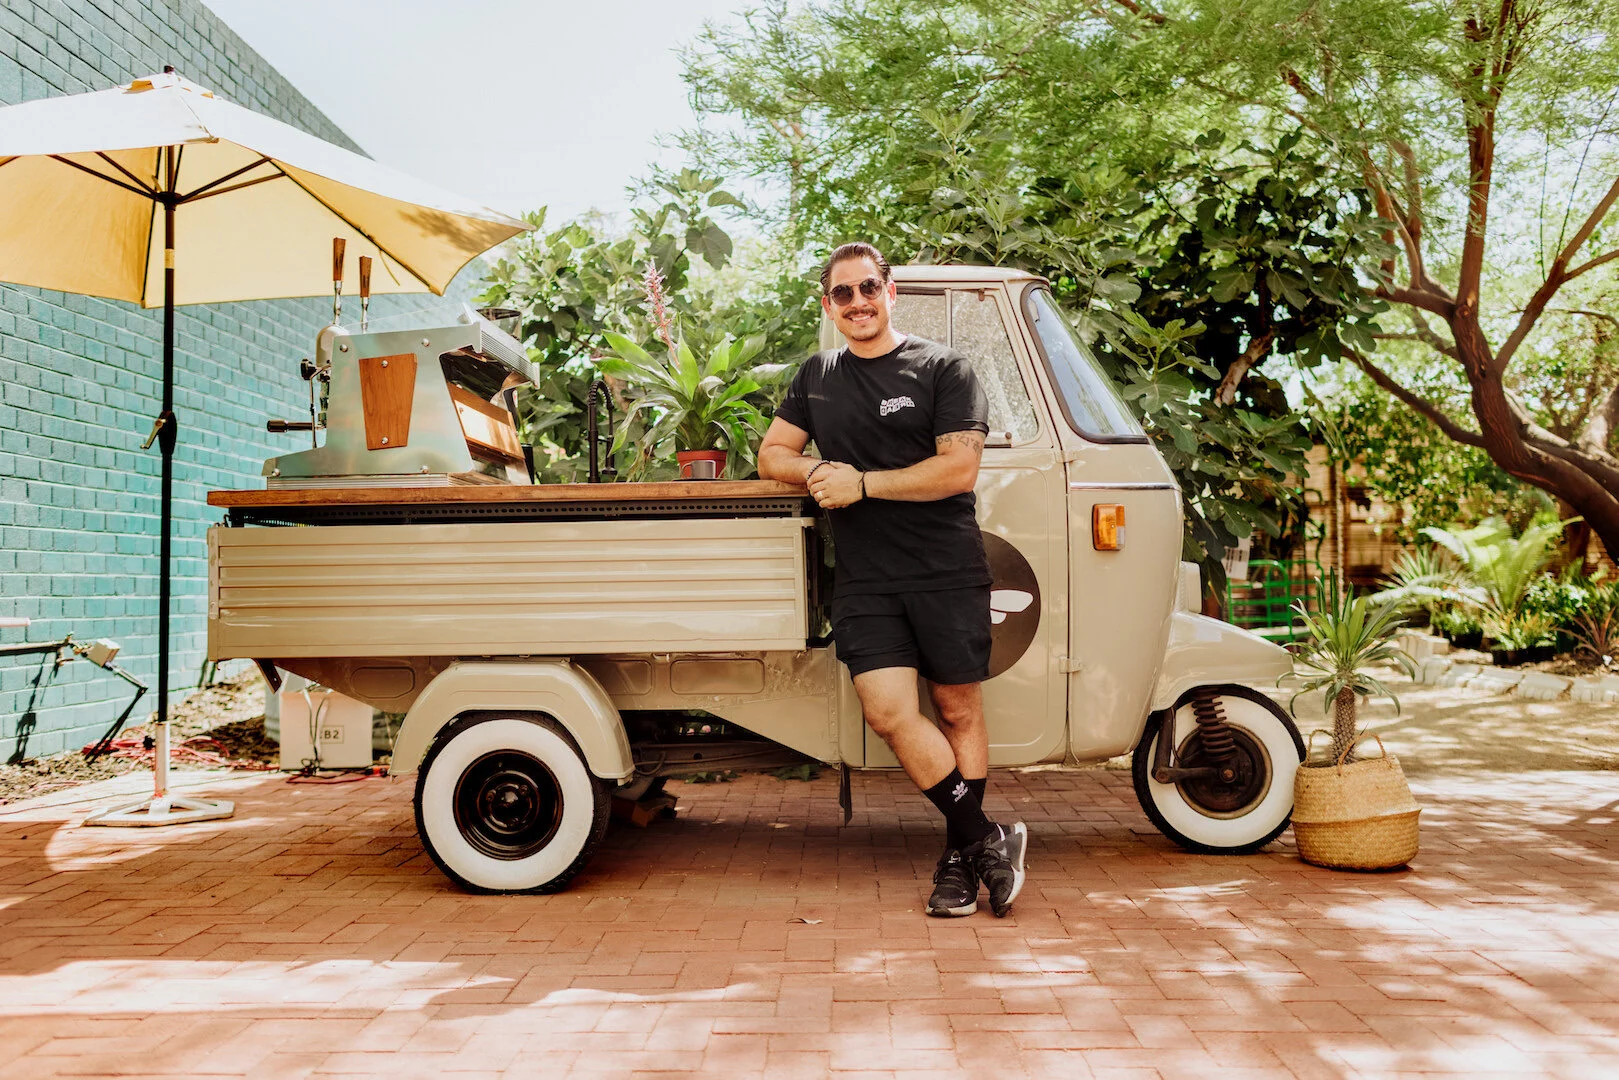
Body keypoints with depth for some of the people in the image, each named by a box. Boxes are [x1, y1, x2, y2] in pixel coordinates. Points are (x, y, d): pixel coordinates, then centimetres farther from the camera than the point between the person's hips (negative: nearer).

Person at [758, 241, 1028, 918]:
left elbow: (959, 468, -9)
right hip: (863, 581, 3)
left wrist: (862, 483, -12)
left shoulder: (942, 369, 2)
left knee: (958, 710, 4)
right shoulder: (817, 377, 17)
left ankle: (959, 856, 20)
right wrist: (814, 470, -4)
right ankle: (987, 840, 3)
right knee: (888, 712, -11)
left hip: (947, 575, -3)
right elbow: (771, 456, 19)